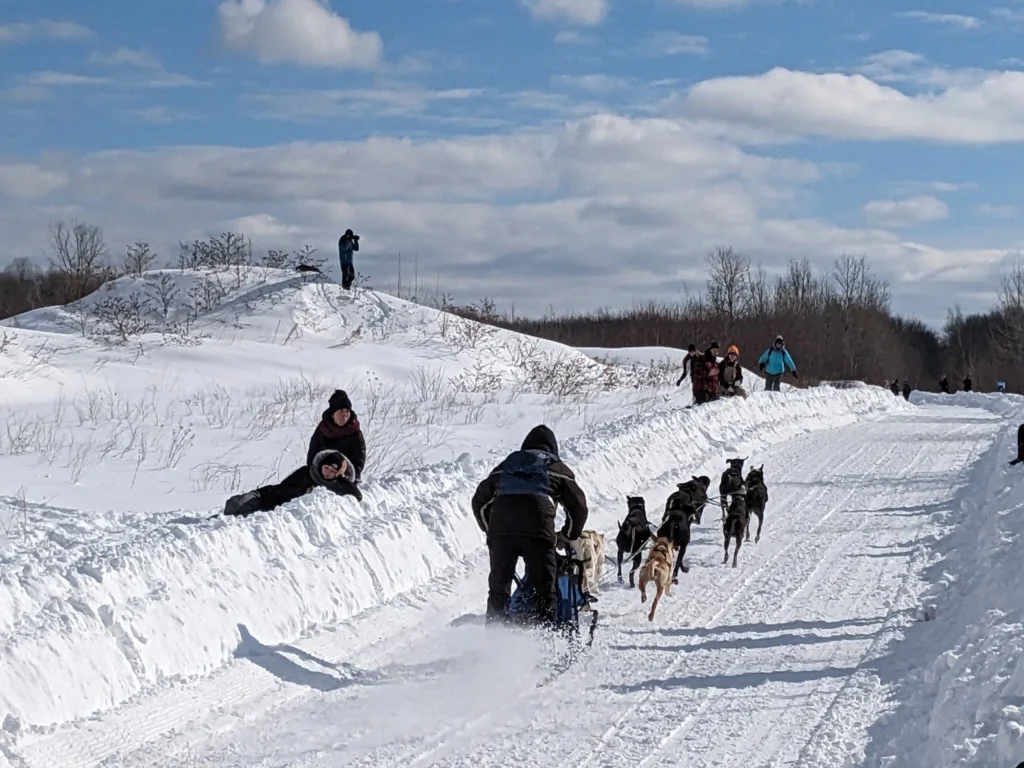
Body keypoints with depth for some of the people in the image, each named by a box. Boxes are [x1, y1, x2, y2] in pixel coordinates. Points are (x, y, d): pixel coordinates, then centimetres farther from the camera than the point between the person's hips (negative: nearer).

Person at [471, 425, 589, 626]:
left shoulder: (505, 466, 30)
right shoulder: (557, 467, 23)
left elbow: (480, 502, 30)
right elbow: (578, 505, 20)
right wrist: (570, 536, 33)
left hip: (500, 530, 2)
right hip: (538, 532, -2)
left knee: (498, 587, 10)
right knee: (544, 587, 2)